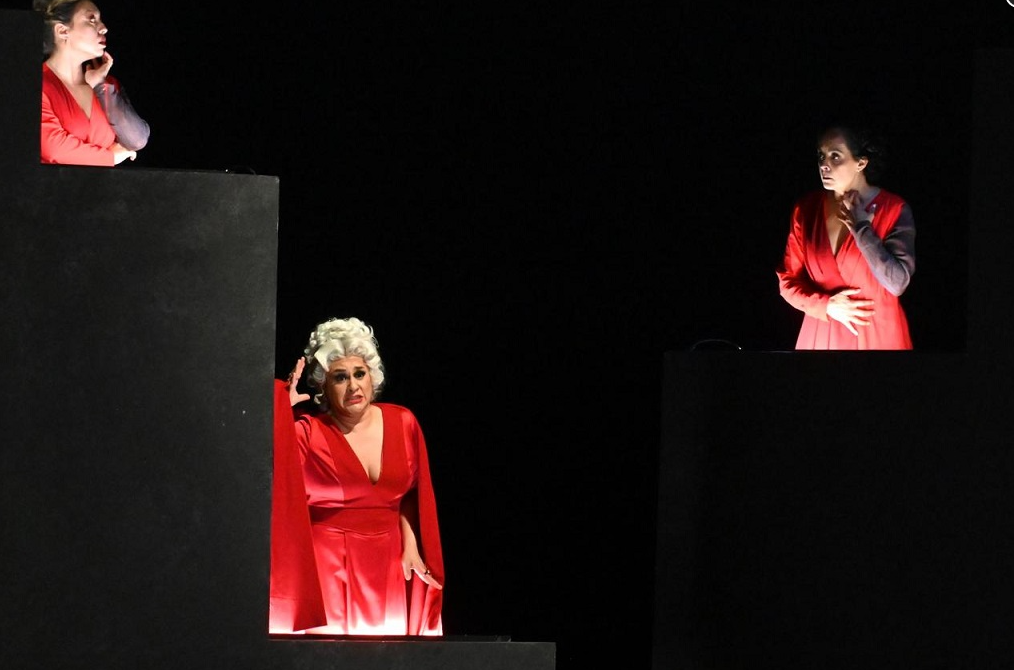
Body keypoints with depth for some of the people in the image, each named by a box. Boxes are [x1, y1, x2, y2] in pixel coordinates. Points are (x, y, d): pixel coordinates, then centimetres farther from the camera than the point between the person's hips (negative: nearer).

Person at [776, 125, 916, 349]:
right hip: (821, 337, 3)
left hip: (877, 338, -3)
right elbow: (788, 280, 2)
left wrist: (861, 228, -18)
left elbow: (897, 283, -21)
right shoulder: (806, 208, -1)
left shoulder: (893, 209, -12)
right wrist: (827, 306, -14)